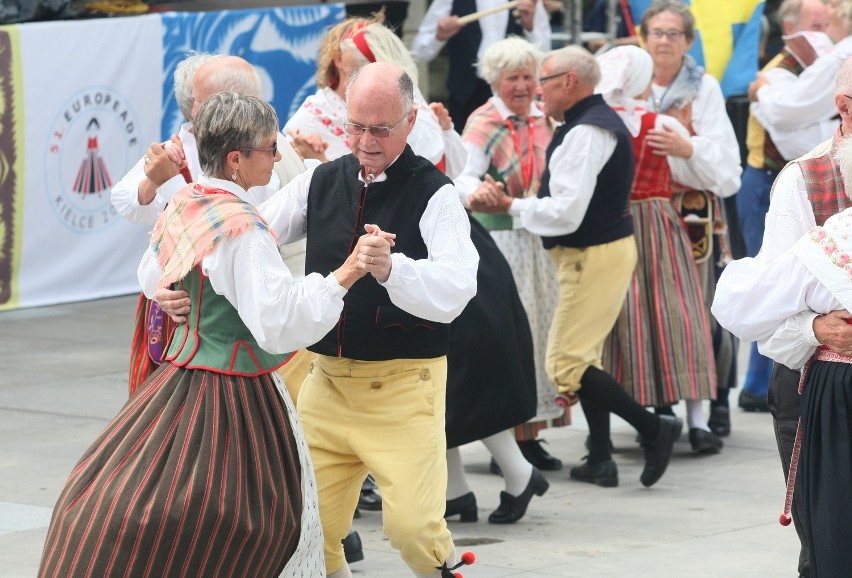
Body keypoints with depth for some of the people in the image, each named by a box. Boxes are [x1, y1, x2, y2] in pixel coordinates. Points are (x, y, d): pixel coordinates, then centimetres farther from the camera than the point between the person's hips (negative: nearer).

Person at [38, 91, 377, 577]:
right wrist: (344, 276, -25)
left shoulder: (181, 206, 4)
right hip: (235, 393, -9)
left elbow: (152, 279, 22)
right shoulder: (242, 228, -22)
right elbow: (280, 323, -26)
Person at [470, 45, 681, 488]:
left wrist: (510, 206, -14)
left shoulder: (585, 133, -20)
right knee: (584, 356, 16)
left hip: (594, 256, -11)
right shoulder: (600, 121, 13)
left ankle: (653, 428, -7)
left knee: (566, 364, -9)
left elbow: (566, 213, -25)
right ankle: (600, 462, 20)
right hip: (604, 247, 11)